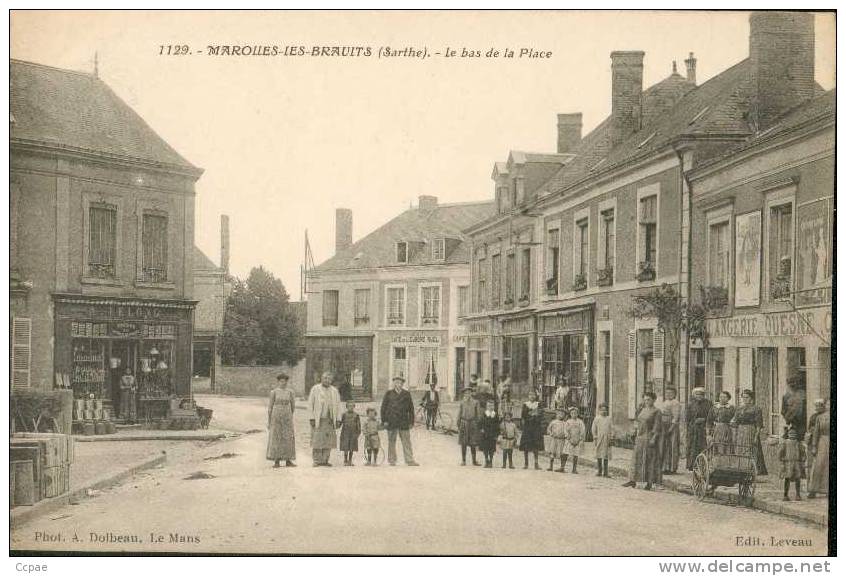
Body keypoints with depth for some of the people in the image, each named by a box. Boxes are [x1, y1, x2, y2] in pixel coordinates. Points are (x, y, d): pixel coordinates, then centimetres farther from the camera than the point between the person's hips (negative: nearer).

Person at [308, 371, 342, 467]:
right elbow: (310, 404, -1)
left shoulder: (334, 391, 10)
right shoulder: (315, 389, 2)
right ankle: (317, 461, -2)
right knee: (317, 440, -6)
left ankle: (325, 460, 6)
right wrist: (311, 418, -9)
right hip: (317, 419, -3)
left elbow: (338, 406, 9)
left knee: (328, 441, 0)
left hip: (329, 420, 3)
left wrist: (338, 419, 1)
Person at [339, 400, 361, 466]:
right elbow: (341, 423, 4)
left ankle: (350, 461, 13)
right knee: (346, 448, -5)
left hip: (353, 434, 2)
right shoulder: (344, 415, 2)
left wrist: (359, 432, 1)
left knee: (352, 448, 4)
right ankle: (345, 461, 0)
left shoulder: (356, 415, 6)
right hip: (346, 433, -2)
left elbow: (358, 425, 8)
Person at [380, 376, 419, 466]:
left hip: (404, 423, 1)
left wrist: (411, 421, 6)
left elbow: (411, 408, 10)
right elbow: (383, 407, 4)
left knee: (406, 441, -2)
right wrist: (384, 421, -3)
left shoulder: (406, 394, 7)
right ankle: (392, 460, 13)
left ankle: (410, 460, -2)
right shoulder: (388, 394, 3)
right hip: (391, 422, -1)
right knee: (391, 441, 5)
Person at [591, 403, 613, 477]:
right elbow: (593, 429, 3)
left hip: (606, 440, 1)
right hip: (599, 439, -1)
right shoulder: (597, 419, 5)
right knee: (599, 456, 0)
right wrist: (595, 438, -5)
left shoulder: (609, 419, 10)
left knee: (606, 456, 0)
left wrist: (611, 438, 0)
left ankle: (605, 472, 2)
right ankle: (599, 471, 6)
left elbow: (612, 429, 9)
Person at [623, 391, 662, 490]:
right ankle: (633, 480, 7)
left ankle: (650, 483, 4)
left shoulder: (656, 412, -8)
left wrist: (654, 438, -20)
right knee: (636, 457, 5)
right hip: (640, 437, 7)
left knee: (650, 460, -2)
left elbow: (657, 426, -13)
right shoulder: (642, 410, 14)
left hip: (649, 437, -7)